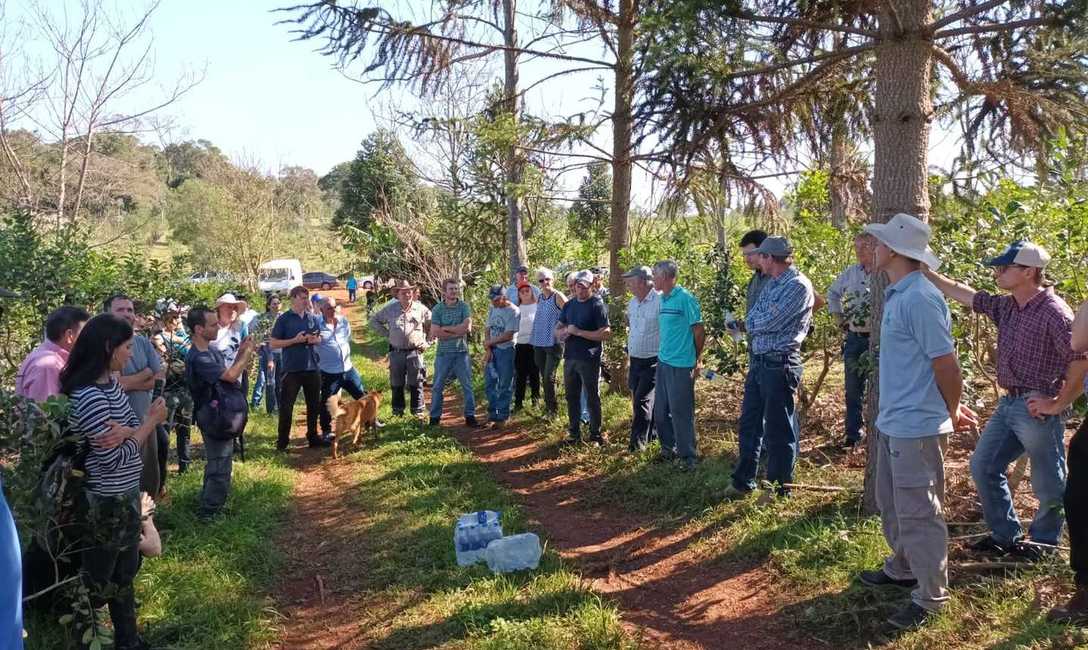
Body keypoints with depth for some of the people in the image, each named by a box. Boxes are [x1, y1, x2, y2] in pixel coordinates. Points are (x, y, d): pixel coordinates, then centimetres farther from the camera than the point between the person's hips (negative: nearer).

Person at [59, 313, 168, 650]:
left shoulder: (111, 382, 1)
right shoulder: (89, 395, -26)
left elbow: (137, 428, 3)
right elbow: (115, 458, -24)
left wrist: (127, 432, -20)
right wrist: (151, 421, -14)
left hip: (125, 496, 9)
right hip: (106, 503, -9)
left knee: (125, 573, 23)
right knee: (97, 583, 10)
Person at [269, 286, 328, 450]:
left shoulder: (313, 318, 7)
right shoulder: (284, 319, -6)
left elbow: (320, 338, 18)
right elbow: (273, 344, -7)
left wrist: (314, 339, -6)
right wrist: (295, 340, -17)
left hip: (312, 368, 5)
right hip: (292, 369, -5)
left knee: (314, 405, 12)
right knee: (286, 406, 0)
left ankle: (313, 437, 25)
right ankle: (282, 441, 10)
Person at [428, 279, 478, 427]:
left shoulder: (464, 306, -1)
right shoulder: (437, 309, -3)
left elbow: (467, 327, -15)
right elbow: (435, 333, -13)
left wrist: (445, 328, -13)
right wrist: (458, 332, -13)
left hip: (461, 351, 0)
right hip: (443, 352, 0)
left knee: (467, 385, 4)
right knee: (437, 386, 7)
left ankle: (470, 415, 14)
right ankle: (435, 417, 18)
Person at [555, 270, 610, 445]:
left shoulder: (597, 306, -7)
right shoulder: (569, 305, 12)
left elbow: (605, 334, -15)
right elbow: (557, 331, 16)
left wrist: (579, 332, -18)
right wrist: (564, 332, -8)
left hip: (589, 360, -6)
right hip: (570, 357, 6)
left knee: (592, 398, 3)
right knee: (572, 397, 13)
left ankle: (595, 436, 12)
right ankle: (574, 434, 24)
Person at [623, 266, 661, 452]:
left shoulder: (660, 301, -17)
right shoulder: (632, 302, 9)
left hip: (652, 362, -8)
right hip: (635, 360, 8)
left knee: (642, 401, -9)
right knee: (639, 400, 14)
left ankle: (638, 443, -1)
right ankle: (651, 435, 28)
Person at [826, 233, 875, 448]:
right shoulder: (850, 272, 8)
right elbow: (832, 293, 25)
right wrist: (838, 317, 18)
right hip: (854, 338, 6)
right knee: (853, 390, 12)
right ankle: (853, 435, 22)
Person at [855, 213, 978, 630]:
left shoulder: (919, 299, -22)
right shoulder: (897, 294, 8)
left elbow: (947, 366, -18)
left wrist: (952, 415, -3)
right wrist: (953, 408, 16)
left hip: (917, 427, -10)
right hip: (892, 422, 10)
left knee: (918, 513, 3)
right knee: (890, 503, 22)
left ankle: (931, 596, 17)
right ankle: (902, 569, 39)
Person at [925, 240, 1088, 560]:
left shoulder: (1053, 311, -18)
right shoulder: (1005, 305, 6)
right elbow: (961, 293, 13)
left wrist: (1059, 403, -16)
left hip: (1038, 410, -8)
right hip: (1008, 403, 9)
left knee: (1049, 485, 8)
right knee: (983, 466, 13)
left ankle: (1043, 543, 28)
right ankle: (1006, 537, 26)